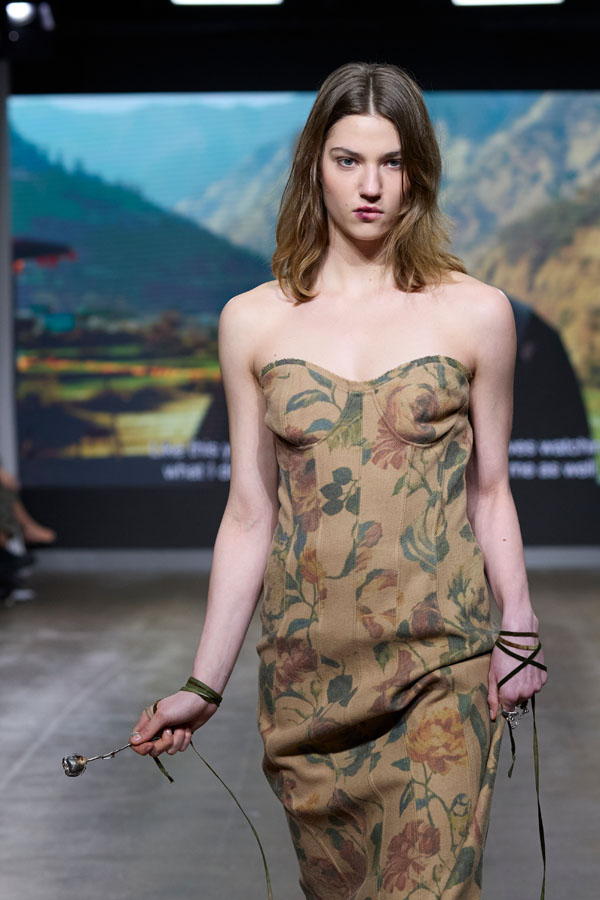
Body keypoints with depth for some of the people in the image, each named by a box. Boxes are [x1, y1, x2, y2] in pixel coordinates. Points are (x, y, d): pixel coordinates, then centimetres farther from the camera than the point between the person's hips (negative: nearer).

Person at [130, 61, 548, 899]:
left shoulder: (475, 312, 0)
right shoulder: (252, 320, 3)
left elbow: (488, 491, 6)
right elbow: (249, 514, 6)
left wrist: (519, 620, -9)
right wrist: (205, 684, 5)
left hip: (441, 666, -2)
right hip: (309, 672, 2)